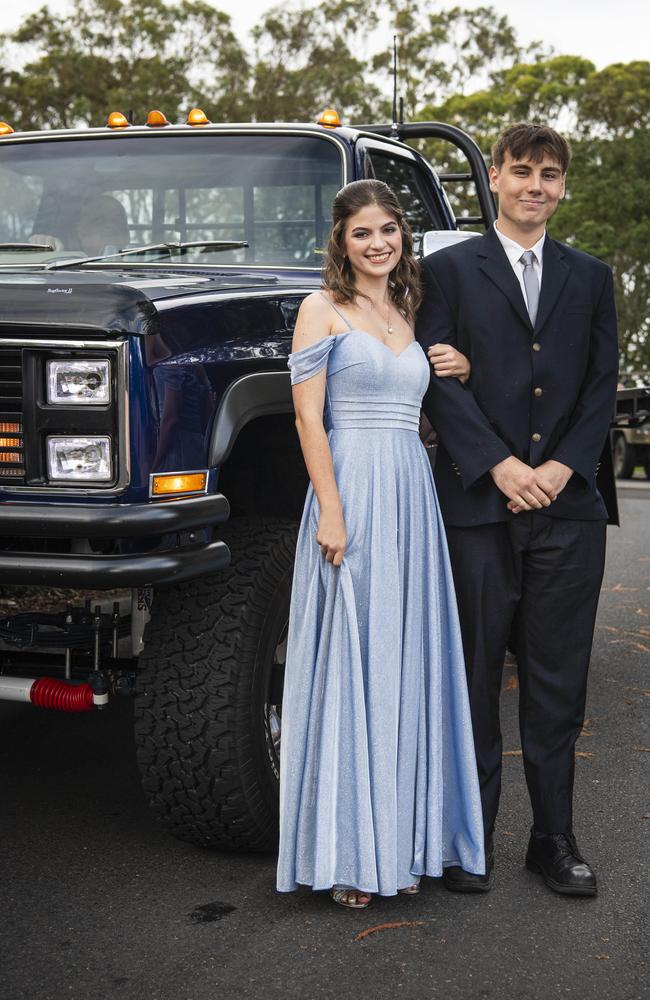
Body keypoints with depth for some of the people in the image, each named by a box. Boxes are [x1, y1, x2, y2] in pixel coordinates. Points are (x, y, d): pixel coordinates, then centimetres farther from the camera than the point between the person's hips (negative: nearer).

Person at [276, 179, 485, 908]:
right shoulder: (322, 310, 1)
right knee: (348, 665, -3)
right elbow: (308, 418, -8)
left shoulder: (409, 315, 19)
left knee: (407, 666, 8)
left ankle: (403, 841, 18)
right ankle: (346, 854, 5)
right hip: (352, 494, -6)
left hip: (412, 496, 6)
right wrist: (330, 512, -16)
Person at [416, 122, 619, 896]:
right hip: (478, 506, -2)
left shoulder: (590, 278, 14)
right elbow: (437, 381, -3)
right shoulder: (448, 271, 5)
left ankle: (554, 839, 18)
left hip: (568, 506, 3)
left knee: (557, 681, 7)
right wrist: (500, 467, -12)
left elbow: (603, 383, 8)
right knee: (474, 677, 5)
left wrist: (561, 468, -6)